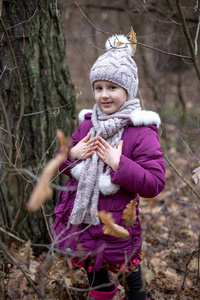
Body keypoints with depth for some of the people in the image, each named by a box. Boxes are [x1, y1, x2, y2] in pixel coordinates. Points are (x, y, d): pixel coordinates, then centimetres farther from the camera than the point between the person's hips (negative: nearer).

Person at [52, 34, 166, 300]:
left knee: (130, 278, 16)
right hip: (79, 220, 6)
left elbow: (155, 184, -20)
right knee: (94, 276, 26)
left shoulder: (142, 133, -16)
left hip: (116, 228, -5)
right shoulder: (88, 124, 3)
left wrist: (119, 163, -28)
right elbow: (61, 165, 14)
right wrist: (71, 154, -9)